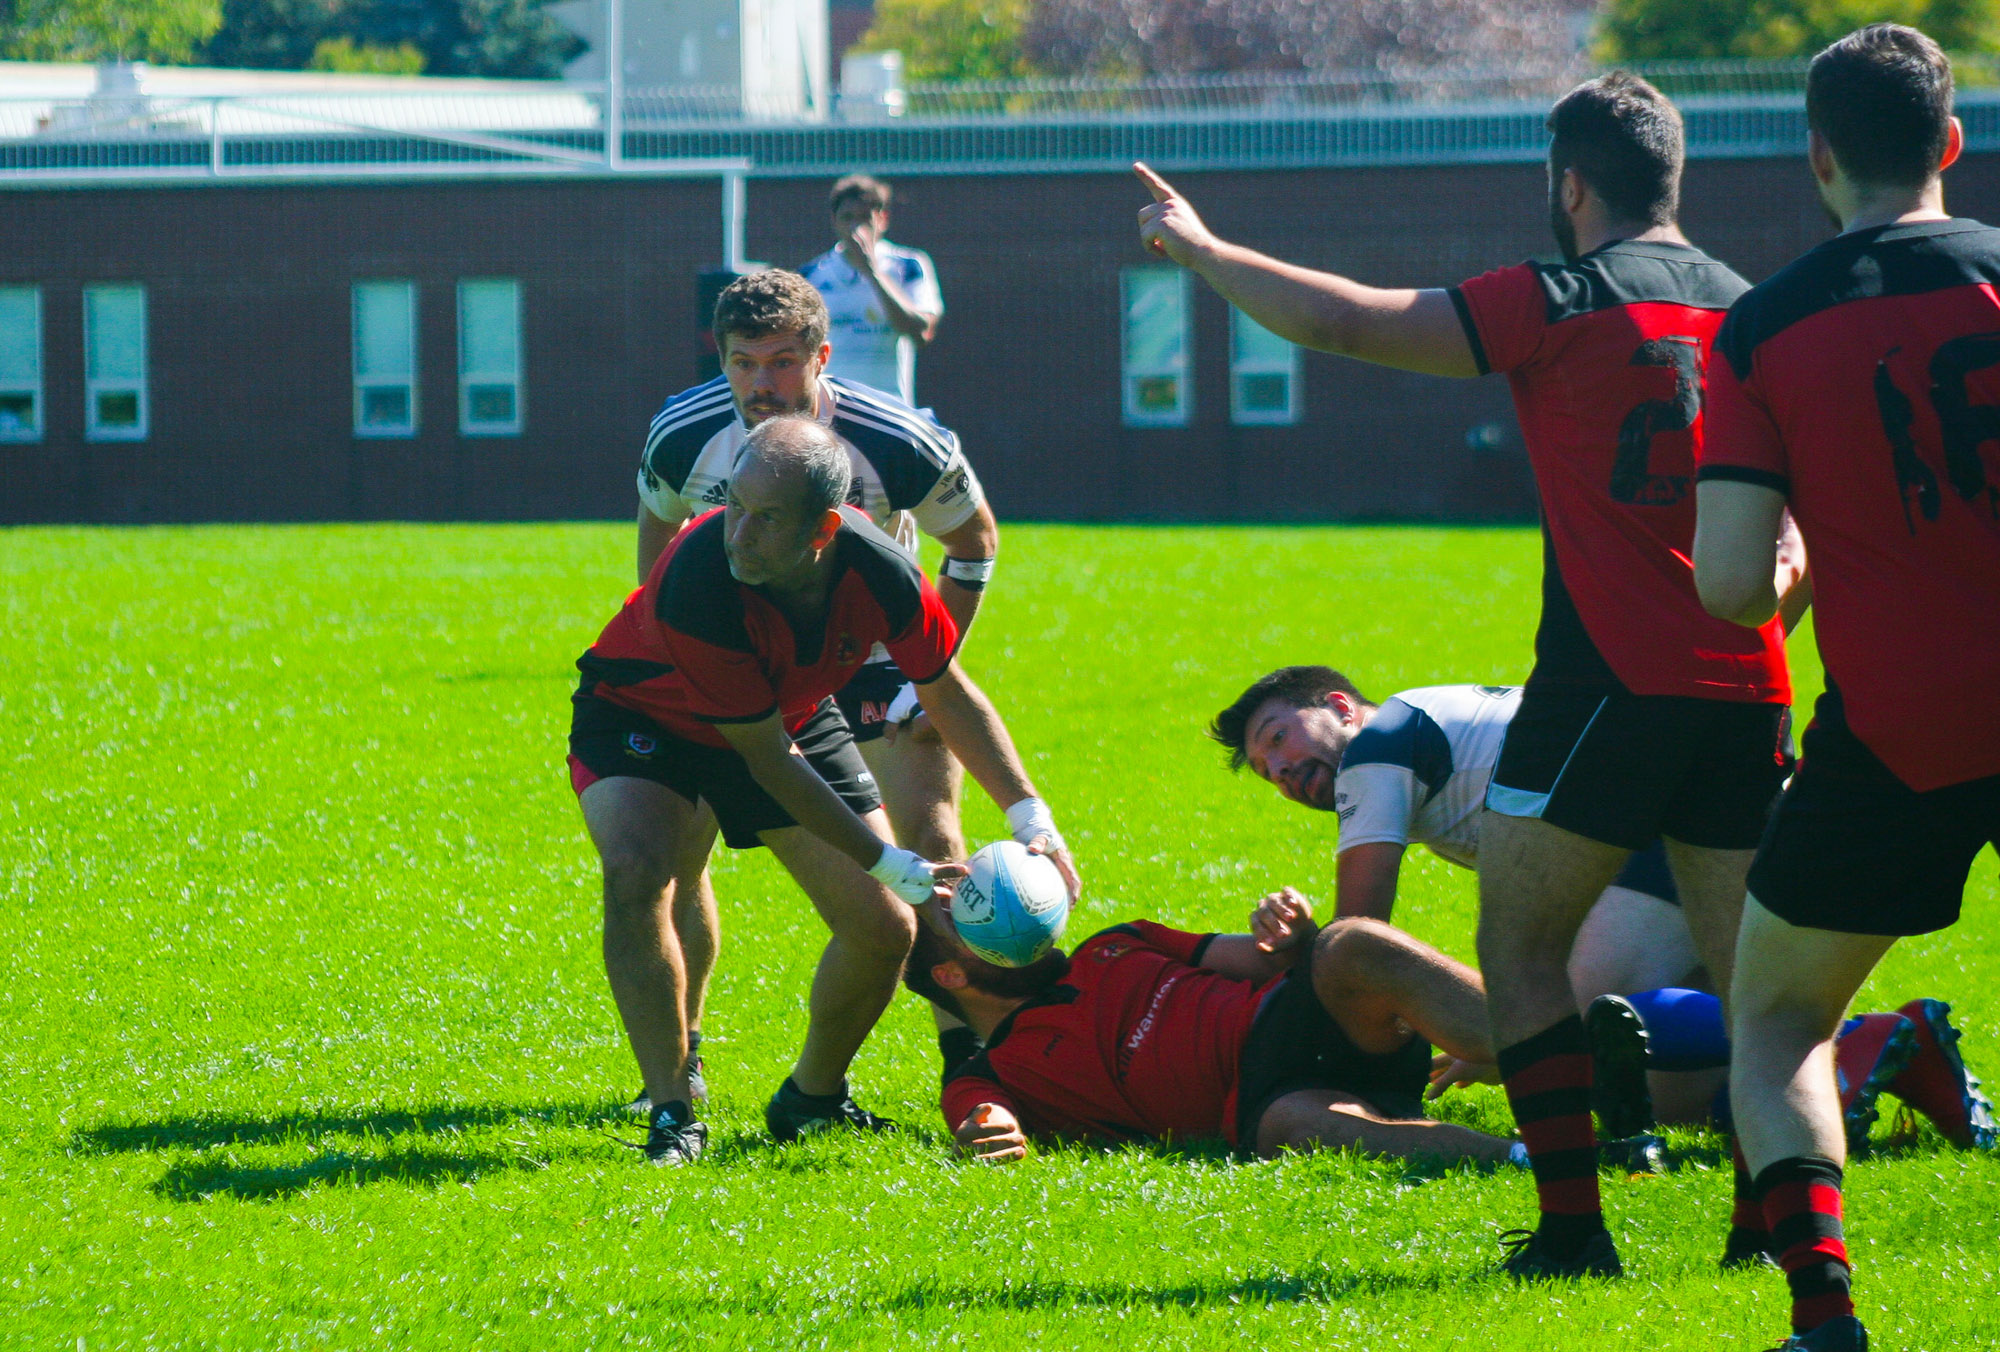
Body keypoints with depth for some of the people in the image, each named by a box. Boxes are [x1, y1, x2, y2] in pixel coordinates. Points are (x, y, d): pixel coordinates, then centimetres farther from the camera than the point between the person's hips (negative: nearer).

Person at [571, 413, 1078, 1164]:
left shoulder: (882, 576, -29)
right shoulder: (700, 582, -41)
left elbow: (950, 695, -6)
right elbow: (769, 762, -32)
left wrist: (1032, 818, -12)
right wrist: (892, 865, -30)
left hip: (793, 715, 4)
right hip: (644, 717, -4)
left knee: (885, 929, -3)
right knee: (635, 874, -32)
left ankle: (813, 1097, 24)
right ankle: (672, 1114, -21)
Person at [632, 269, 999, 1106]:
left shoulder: (899, 442, -26)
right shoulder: (682, 435, -19)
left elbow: (975, 543, -7)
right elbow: (657, 531, 4)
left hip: (872, 649, -2)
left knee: (928, 837, -16)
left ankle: (969, 1060, -6)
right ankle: (678, 1063, 10)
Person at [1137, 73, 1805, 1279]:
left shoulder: (1565, 304, -7)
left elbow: (1340, 321, -6)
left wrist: (1198, 248, 5)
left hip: (1611, 682, -6)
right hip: (1745, 686, 6)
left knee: (1522, 946, 6)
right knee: (1750, 976, 11)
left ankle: (1574, 1226, -1)